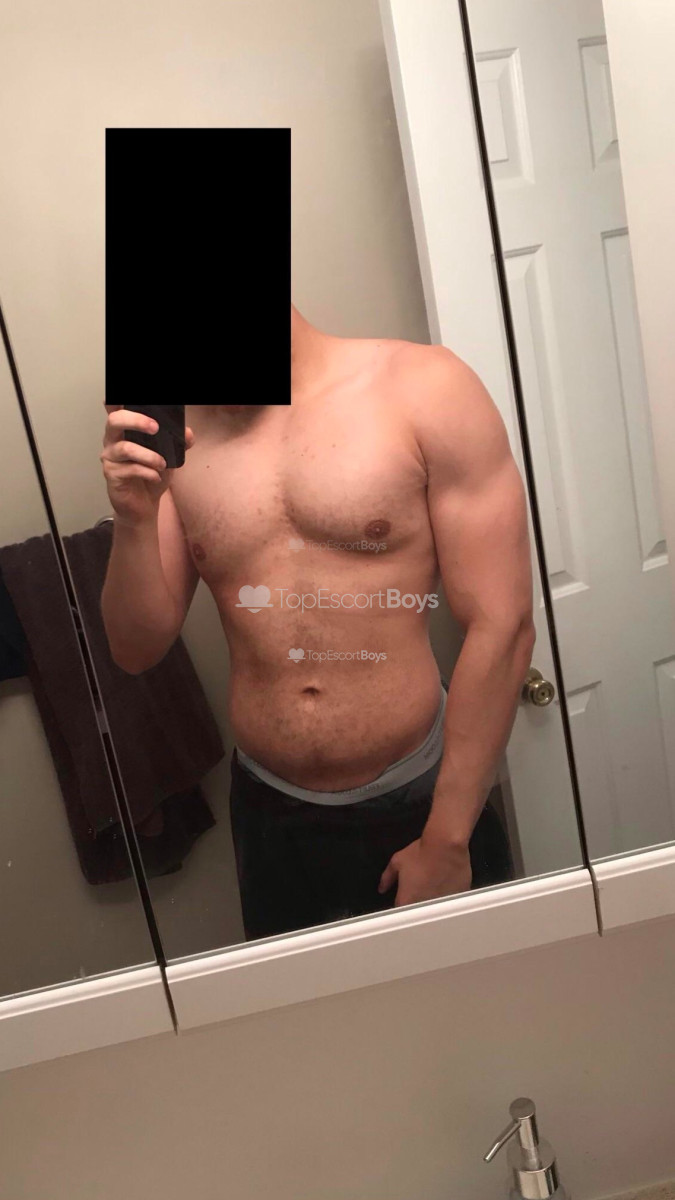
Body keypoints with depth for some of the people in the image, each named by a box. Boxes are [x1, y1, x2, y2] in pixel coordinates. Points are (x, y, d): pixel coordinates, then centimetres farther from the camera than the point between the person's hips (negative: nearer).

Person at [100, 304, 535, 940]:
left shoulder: (424, 389, -10)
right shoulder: (171, 434, 0)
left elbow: (502, 626, -12)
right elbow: (138, 649, 3)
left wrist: (447, 840, -11)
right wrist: (134, 517, -15)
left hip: (420, 804, -2)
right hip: (270, 819, 3)